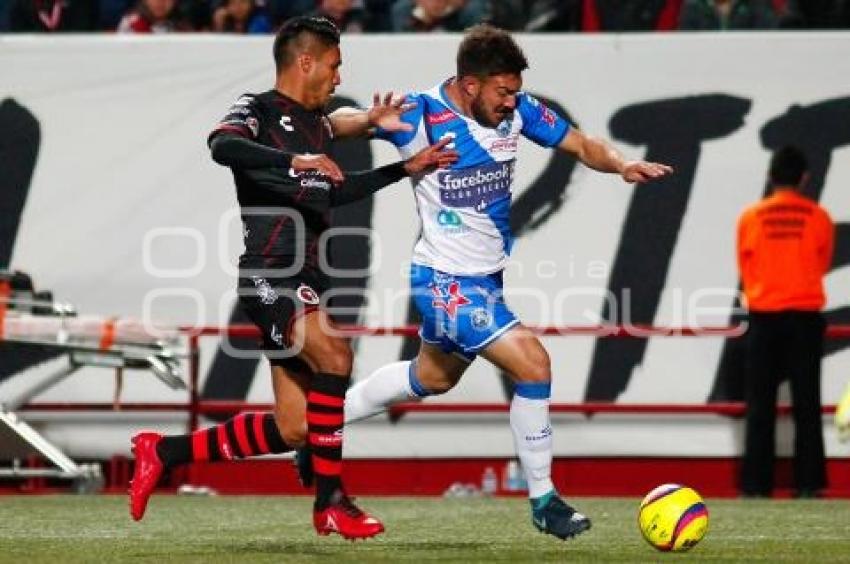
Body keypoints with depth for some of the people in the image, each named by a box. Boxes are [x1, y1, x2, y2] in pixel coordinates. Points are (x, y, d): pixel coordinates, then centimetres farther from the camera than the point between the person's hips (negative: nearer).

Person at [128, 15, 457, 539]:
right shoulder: (259, 109, -4)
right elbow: (224, 146, -26)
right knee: (333, 354, -30)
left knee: (292, 429, 4)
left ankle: (163, 452, 19)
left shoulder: (319, 125, 21)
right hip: (270, 275, -9)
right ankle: (330, 502, -23)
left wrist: (405, 168, 33)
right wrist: (296, 161, -36)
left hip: (307, 281, 9)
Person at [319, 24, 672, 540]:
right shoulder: (421, 116, -20)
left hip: (487, 276, 8)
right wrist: (373, 122, -38)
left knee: (434, 377, 27)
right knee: (533, 364, -18)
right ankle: (543, 500, -5)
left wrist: (621, 164, -19)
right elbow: (335, 125, -14)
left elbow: (579, 144, 2)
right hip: (446, 280, -8)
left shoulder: (517, 110, -5)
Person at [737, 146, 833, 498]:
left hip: (763, 317, 0)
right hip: (805, 316, 0)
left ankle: (756, 483, -1)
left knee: (760, 405, 3)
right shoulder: (818, 218, -2)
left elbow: (745, 269, 10)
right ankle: (809, 482, -1)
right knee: (806, 403, 3)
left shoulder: (750, 218, 0)